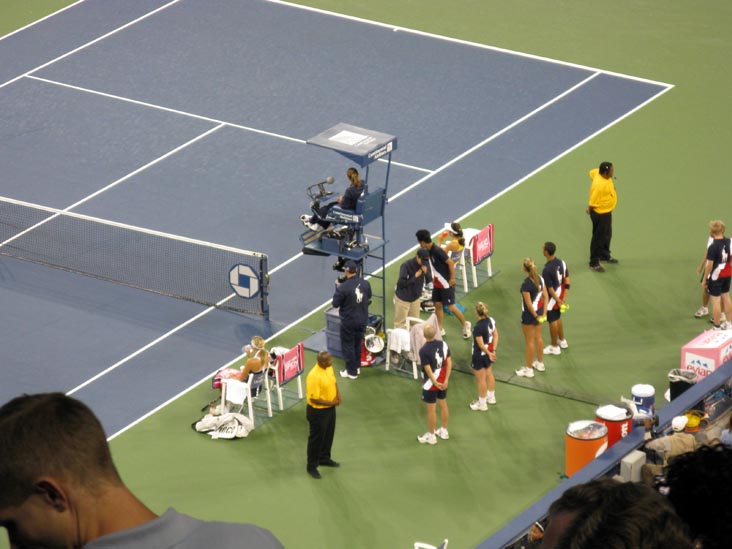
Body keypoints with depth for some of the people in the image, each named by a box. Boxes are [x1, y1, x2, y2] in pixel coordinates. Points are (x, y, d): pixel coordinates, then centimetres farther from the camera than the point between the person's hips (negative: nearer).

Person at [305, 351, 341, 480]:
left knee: (329, 435, 24)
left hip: (330, 408, 8)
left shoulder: (329, 367, -6)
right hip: (318, 411, -8)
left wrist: (337, 394, -4)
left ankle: (324, 458, 46)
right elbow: (314, 398, -27)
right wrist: (331, 403, -20)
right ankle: (312, 466, 25)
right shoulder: (314, 376, -32)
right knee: (316, 438, 8)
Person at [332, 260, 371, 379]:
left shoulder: (343, 287, -26)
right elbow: (368, 297, 10)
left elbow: (335, 303, -16)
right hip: (362, 319, 5)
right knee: (358, 344, 24)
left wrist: (338, 290, -1)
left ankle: (352, 372, 18)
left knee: (348, 346, 12)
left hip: (348, 321, -5)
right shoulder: (365, 283, -9)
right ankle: (357, 367, 38)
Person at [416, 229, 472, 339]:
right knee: (437, 305, 11)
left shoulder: (437, 251, -25)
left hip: (446, 284, -8)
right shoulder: (428, 251, 2)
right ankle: (440, 329, 21)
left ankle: (466, 325, 16)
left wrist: (452, 279, -20)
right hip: (437, 283, 8)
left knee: (451, 307, -1)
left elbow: (450, 263, -24)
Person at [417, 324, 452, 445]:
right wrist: (446, 380, -3)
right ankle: (444, 431, 34)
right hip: (443, 382, 6)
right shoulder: (443, 344, -6)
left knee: (431, 409, 6)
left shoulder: (423, 350, -23)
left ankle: (431, 436, 18)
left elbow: (428, 369, -22)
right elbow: (449, 362, -5)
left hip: (431, 383, -6)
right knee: (443, 404, 20)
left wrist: (435, 383, -13)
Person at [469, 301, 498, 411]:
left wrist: (489, 353, -9)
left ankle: (482, 404, 26)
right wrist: (493, 351, -1)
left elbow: (481, 345, -25)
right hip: (489, 353, 8)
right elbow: (495, 336, -2)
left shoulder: (478, 327, -31)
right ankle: (491, 397, 46)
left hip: (480, 356, -8)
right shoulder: (491, 321, -10)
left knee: (481, 379, 10)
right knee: (489, 374, 27)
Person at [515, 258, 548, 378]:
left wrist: (536, 316, -10)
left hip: (529, 314, -7)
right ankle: (540, 363, 40)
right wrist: (543, 313, 5)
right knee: (538, 337, 24)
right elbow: (545, 296, 1)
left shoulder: (526, 284, -27)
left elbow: (529, 304, -23)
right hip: (539, 311, 7)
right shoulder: (540, 279, -5)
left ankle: (529, 369, 19)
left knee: (529, 341, 6)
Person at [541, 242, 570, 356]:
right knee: (557, 318, 25)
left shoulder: (547, 270, -28)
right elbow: (567, 281, 0)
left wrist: (558, 301, -12)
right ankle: (562, 341, 41)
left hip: (552, 299, -7)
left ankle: (554, 347, 21)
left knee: (553, 321, 8)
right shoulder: (562, 263, -6)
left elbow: (550, 289, -23)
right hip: (560, 296, 7)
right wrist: (563, 298, 3)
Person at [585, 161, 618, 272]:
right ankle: (594, 263, 19)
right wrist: (589, 210, -8)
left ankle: (605, 255, 46)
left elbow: (592, 172, 13)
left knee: (607, 235, 26)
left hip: (607, 212, 9)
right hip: (600, 214, -9)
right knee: (598, 238, 5)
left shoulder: (598, 172, -12)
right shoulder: (599, 185, -37)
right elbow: (593, 203, -29)